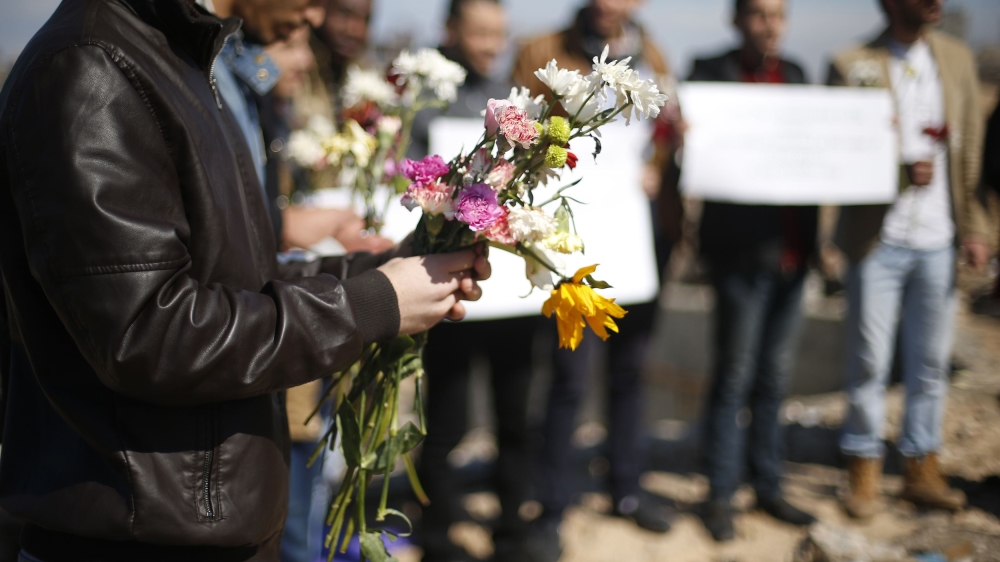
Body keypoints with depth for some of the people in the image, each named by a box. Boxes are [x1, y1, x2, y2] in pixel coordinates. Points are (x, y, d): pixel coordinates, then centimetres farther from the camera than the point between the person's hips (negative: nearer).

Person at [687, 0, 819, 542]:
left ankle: (768, 486, 26)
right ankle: (720, 495, 15)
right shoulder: (710, 72, -3)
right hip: (741, 249, -5)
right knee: (734, 377, 2)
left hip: (791, 249, 5)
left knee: (774, 377, 14)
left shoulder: (794, 74, 13)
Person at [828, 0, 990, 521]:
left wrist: (975, 226, 4)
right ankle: (864, 471, 16)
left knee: (931, 361, 8)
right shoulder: (853, 66, -3)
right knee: (869, 363, 3)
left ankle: (921, 468, 20)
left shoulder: (957, 58, 10)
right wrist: (899, 172, -19)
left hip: (939, 241, 3)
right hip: (878, 241, -3)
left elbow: (972, 150, 10)